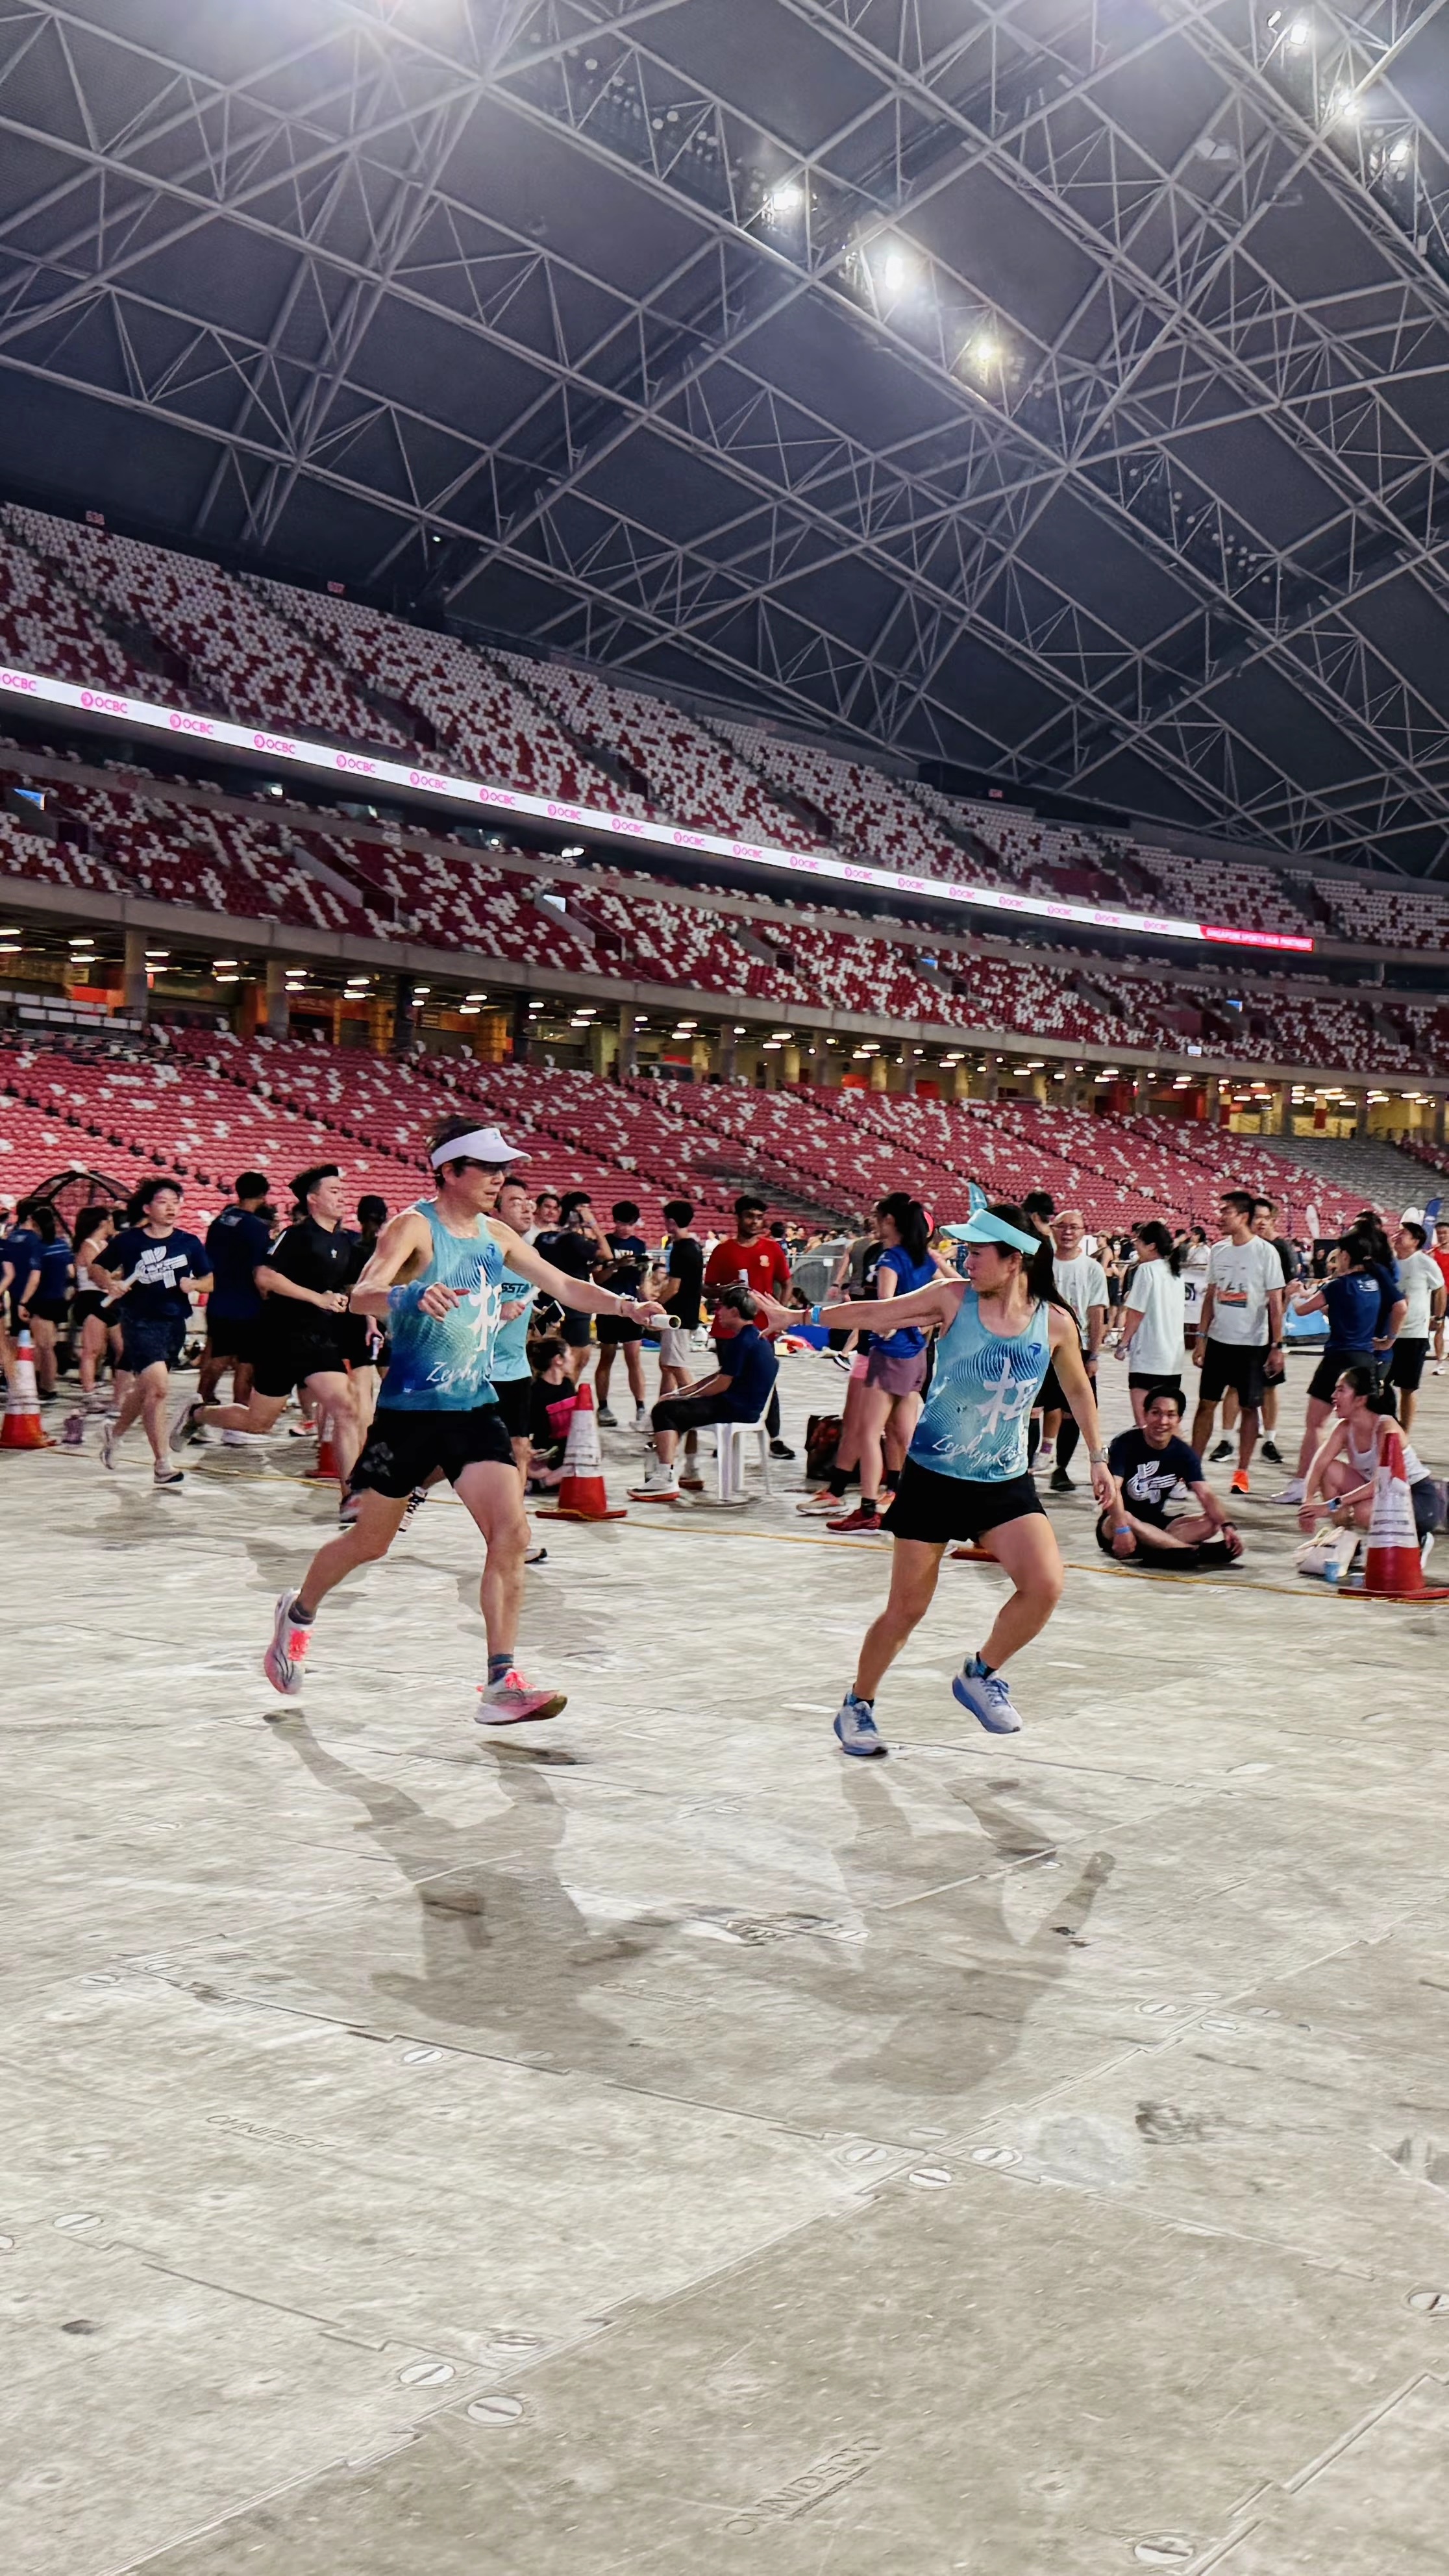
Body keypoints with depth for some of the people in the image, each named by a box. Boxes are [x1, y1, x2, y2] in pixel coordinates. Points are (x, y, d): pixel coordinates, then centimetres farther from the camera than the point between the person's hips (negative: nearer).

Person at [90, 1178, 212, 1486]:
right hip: (140, 1320, -5)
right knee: (158, 1386, -19)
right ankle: (162, 1466, -14)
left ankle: (116, 1431, 48)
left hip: (175, 1322, 5)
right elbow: (97, 1268, 7)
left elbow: (209, 1280, 11)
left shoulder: (190, 1243, 4)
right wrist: (109, 1284, -14)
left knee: (145, 1388, 18)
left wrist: (194, 1284, -10)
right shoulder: (128, 1241, -4)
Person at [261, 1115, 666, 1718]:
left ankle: (502, 1683, -10)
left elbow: (565, 1287, 12)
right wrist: (411, 1296, -51)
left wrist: (624, 1306, -7)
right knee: (370, 1543, 10)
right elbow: (361, 1296, -29)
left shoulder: (496, 1235, 6)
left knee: (511, 1533, -12)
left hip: (476, 1408, 5)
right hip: (409, 1410, -5)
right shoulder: (414, 1226, -14)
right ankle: (298, 1612, 40)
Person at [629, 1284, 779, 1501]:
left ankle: (666, 1481, -22)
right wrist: (683, 1392, 14)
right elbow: (720, 1375, 20)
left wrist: (689, 1395, -1)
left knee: (664, 1411, -13)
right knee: (677, 1408, 24)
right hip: (745, 1407, 11)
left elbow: (722, 1384, -18)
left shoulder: (742, 1341, -17)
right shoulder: (755, 1337, 16)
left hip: (738, 1408, -11)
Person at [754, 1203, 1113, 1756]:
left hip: (1005, 1481, 1)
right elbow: (875, 1314, -1)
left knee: (1045, 1586, -19)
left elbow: (1078, 1389, 11)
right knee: (906, 1608, 4)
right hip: (933, 1476, -1)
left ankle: (981, 1675, 8)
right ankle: (857, 1706, 28)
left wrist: (1097, 1457, 14)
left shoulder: (1054, 1323, -6)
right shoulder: (953, 1299, -10)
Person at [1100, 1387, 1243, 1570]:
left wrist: (1227, 1526, -30)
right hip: (1115, 1523, -5)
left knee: (1210, 1523, -17)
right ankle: (1196, 1551, -41)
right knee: (1125, 1519, -40)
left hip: (1157, 1524, 5)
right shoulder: (1126, 1444, -15)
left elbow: (1205, 1494, -11)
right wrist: (1122, 1529, -42)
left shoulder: (1183, 1453, -2)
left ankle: (1151, 1550, -36)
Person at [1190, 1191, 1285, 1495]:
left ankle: (1242, 1472, 13)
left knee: (1249, 1407, 5)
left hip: (1253, 1344, -5)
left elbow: (1275, 1303, -8)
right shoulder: (1218, 1250, 5)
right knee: (1206, 1403, 6)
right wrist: (1201, 1338, 9)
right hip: (1219, 1341, 5)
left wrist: (1277, 1347, -11)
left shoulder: (1265, 1252, -9)